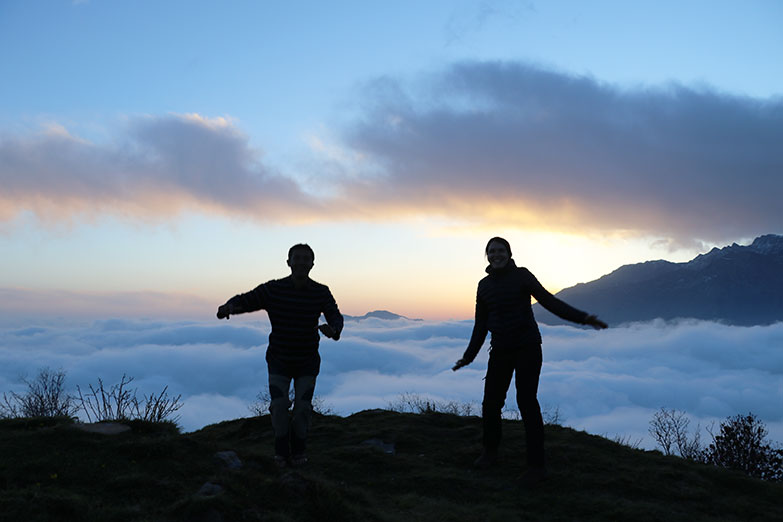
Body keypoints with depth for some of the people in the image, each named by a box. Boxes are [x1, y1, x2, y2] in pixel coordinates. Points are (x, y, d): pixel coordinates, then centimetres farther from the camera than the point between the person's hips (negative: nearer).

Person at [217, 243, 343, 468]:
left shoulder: (321, 292, -12)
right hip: (279, 361, 0)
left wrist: (332, 329, -42)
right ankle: (282, 451, 9)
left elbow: (336, 317, -17)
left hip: (307, 363, 1)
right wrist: (229, 307, -41)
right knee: (279, 406, -14)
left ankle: (298, 449, 16)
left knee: (303, 408, -10)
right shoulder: (273, 289, -15)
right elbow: (244, 301, -16)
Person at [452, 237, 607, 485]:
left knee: (527, 401, -11)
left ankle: (537, 464, -2)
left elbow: (549, 301, -8)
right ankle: (490, 451, 25)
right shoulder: (484, 285, 10)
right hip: (500, 350, 4)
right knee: (491, 402, 1)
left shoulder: (522, 275, -3)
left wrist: (583, 317, -19)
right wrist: (468, 357, 13)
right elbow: (481, 324, 14)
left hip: (527, 348, -4)